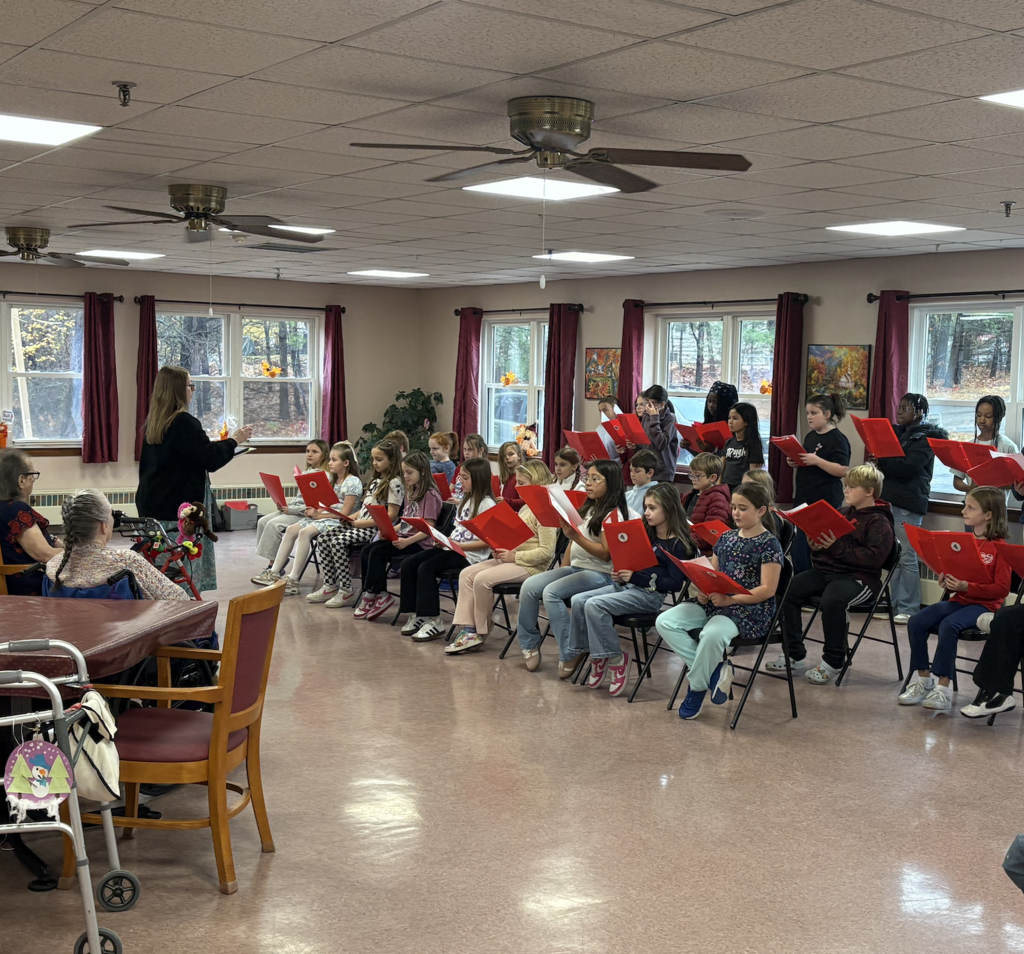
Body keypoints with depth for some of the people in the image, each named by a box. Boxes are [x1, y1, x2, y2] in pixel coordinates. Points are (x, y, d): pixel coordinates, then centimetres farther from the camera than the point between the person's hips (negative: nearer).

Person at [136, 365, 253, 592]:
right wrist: (234, 440, 1)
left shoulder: (153, 422, 12)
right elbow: (210, 459, -13)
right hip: (178, 508, -9)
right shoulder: (183, 422, -15)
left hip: (152, 504, 9)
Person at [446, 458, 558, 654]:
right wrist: (502, 549, 4)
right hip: (512, 559, 10)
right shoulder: (525, 508, 16)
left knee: (482, 579, -24)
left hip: (531, 565, -10)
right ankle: (467, 629, -9)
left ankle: (481, 632, -6)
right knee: (466, 574, -3)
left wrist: (514, 556, -19)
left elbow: (546, 552, -21)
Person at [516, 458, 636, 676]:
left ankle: (569, 654, -21)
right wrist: (561, 570, 8)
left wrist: (575, 536, -25)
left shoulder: (613, 514, -9)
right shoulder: (587, 509, 18)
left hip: (599, 574, -8)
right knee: (529, 586, -13)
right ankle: (530, 644, -1)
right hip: (574, 568, 8)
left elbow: (606, 554, -17)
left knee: (551, 592, -29)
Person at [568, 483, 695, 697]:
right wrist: (620, 576, -1)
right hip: (627, 585, 8)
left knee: (594, 605, -26)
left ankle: (616, 660, -13)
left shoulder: (677, 544, -6)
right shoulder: (646, 534, 17)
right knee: (578, 601, -12)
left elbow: (675, 584, -13)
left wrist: (636, 577, -18)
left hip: (651, 594, -8)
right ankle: (595, 655, -4)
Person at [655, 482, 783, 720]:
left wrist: (729, 599, -19)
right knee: (665, 622, -13)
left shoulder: (769, 543, -6)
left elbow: (767, 589, -13)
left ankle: (697, 688, -13)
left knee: (712, 634, -38)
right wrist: (703, 591, -4)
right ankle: (715, 668, -9)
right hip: (714, 603, 8)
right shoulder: (727, 538, 15)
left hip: (750, 610, -8)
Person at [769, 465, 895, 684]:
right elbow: (826, 542, 27)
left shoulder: (879, 522, -4)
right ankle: (794, 656, -3)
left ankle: (833, 662, -17)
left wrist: (838, 547, -22)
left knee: (832, 600, -37)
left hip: (858, 576, -7)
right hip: (825, 570, 8)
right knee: (787, 590, -13)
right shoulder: (842, 514, 19)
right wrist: (815, 546, 2)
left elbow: (874, 557, -18)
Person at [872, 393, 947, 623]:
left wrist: (881, 461, -12)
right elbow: (892, 463, 16)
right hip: (891, 499, 8)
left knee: (907, 555, -6)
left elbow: (907, 467, -19)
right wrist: (879, 460, -5)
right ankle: (895, 605, 15)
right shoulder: (900, 433, 18)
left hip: (909, 503, -8)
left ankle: (909, 609, -2)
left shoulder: (925, 438, -6)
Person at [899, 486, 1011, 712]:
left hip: (984, 605, -7)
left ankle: (943, 689, -25)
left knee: (948, 625, -34)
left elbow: (1001, 588, -14)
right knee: (916, 622, -15)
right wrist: (946, 580, 0)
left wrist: (966, 587, -23)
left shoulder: (1000, 547, -9)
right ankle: (924, 680, -3)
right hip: (959, 600, 7)